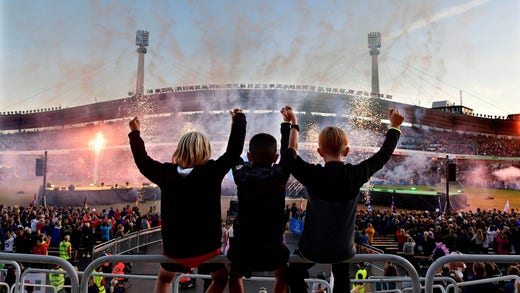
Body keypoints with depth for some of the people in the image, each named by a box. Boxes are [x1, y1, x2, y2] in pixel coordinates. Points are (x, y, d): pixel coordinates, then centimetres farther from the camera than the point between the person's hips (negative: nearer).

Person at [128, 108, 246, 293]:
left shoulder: (166, 173, -12)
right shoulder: (212, 172, -18)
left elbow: (143, 161, 6)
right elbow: (234, 150, -9)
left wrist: (134, 133, 19)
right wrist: (239, 119, 5)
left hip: (174, 248, 2)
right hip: (207, 247, -2)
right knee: (221, 278, 27)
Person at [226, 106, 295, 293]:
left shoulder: (241, 174, -10)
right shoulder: (279, 175, -11)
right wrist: (290, 123, 12)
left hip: (243, 245, 0)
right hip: (273, 246, 0)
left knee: (235, 275, 29)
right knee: (282, 273, 31)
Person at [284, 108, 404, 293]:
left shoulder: (313, 175, -24)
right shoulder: (357, 175, -17)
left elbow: (289, 156, -7)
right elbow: (383, 156, 0)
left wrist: (293, 126, 3)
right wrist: (394, 127, 15)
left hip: (313, 250, -2)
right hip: (343, 251, 3)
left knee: (294, 275, 29)